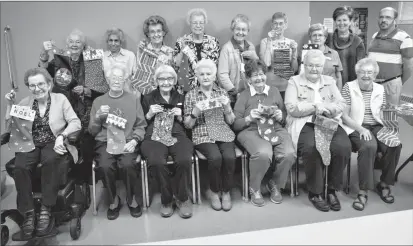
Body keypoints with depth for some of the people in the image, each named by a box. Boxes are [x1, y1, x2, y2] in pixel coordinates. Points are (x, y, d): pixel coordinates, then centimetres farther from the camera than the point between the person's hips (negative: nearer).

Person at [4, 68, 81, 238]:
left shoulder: (60, 99, 3)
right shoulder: (25, 102, 11)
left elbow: (75, 123, -5)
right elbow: (9, 128, 9)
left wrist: (62, 135, -22)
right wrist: (10, 105, -2)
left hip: (53, 143, -2)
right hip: (30, 145, 3)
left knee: (51, 161, -36)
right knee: (19, 168, -29)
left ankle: (46, 210, -25)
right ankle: (28, 213, -18)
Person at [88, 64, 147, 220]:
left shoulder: (133, 99, 10)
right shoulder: (98, 101, 13)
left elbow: (140, 125, 7)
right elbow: (92, 131, 12)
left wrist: (134, 141, -11)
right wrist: (98, 117, -7)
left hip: (127, 142, -1)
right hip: (104, 142, 1)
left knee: (127, 165, -30)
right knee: (105, 166, -29)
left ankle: (133, 199, -2)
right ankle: (113, 201, -1)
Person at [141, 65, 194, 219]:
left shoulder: (181, 98, 20)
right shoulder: (148, 99, 17)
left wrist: (179, 117, 0)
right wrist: (150, 114, -2)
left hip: (177, 136, 1)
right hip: (154, 138, -1)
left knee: (185, 160, -33)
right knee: (158, 162, -35)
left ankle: (182, 198, -5)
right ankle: (167, 200, -8)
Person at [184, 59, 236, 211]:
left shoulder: (222, 92, 11)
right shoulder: (191, 95, 6)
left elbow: (230, 121, 9)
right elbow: (188, 125, 4)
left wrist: (227, 107, -9)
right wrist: (195, 112, -15)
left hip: (224, 133, 2)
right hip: (202, 135, -2)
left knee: (230, 157, -27)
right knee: (215, 157, -30)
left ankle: (226, 191, -1)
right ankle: (214, 192, -4)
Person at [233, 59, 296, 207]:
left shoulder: (274, 91, 17)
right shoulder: (244, 96, 9)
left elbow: (286, 119, 20)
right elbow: (235, 125, 4)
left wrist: (280, 116, -2)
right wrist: (249, 118, -13)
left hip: (276, 130, 3)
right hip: (251, 131, -3)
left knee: (289, 154, -27)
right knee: (264, 153, -35)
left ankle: (275, 184, 5)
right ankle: (254, 189, -5)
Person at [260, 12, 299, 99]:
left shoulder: (291, 43, 7)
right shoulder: (265, 41, 1)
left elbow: (295, 69, 5)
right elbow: (266, 64, -15)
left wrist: (294, 52, -9)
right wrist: (269, 42, -12)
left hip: (287, 86, 2)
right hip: (270, 86, -2)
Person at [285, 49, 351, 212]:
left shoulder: (330, 81, 21)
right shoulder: (294, 81, 8)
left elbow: (342, 104, 10)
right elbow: (292, 108, -6)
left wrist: (326, 108, -11)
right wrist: (315, 107, -12)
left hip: (329, 123, 4)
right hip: (305, 123, -3)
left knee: (343, 146, -27)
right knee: (311, 147, -35)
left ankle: (332, 190, -7)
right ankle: (314, 192, -13)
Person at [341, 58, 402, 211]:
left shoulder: (380, 89, 11)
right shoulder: (349, 88, -3)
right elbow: (344, 116, -7)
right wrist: (361, 129, -20)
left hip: (377, 126, 5)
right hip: (356, 127, -4)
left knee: (395, 145, -25)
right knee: (369, 146, -35)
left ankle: (384, 184, -3)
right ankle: (363, 191, -24)